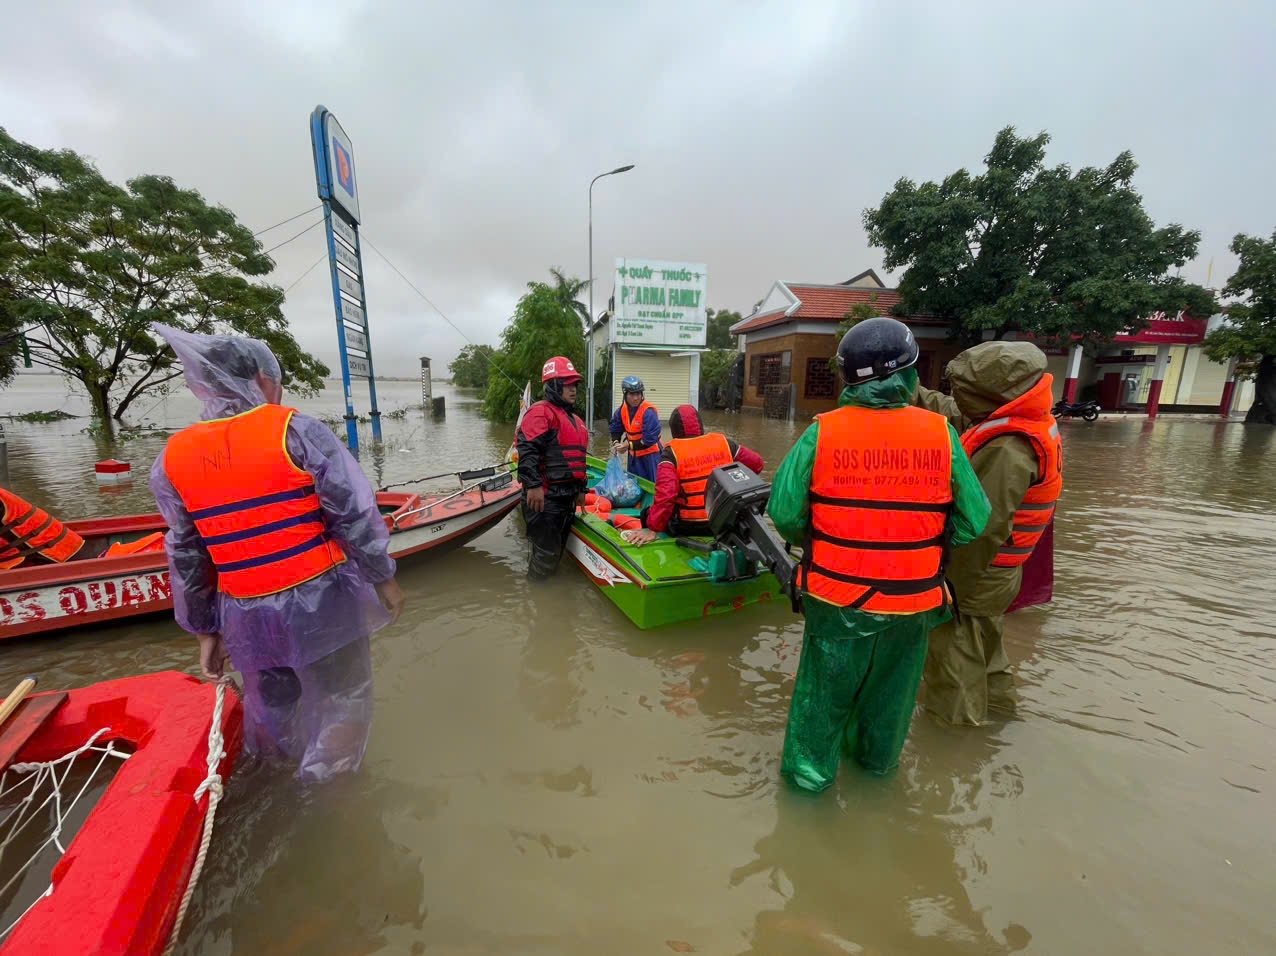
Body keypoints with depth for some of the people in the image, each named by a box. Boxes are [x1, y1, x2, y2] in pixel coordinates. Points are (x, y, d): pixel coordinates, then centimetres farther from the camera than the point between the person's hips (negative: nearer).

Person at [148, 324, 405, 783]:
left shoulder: (170, 459, 2)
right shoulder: (297, 431, -13)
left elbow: (186, 560, 7)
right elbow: (355, 514, -14)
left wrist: (205, 630, 16)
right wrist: (384, 578, -3)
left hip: (246, 618, 5)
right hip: (321, 603, -5)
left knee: (268, 706, 28)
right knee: (340, 702, 15)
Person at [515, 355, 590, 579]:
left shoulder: (574, 419, 20)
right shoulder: (541, 411, -10)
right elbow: (527, 450, -22)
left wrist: (581, 489, 26)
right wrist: (533, 485, -28)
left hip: (567, 496, 9)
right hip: (544, 496, -9)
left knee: (557, 549, 18)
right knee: (546, 551, -4)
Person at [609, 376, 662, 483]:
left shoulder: (648, 411, -23)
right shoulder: (622, 410, -2)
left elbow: (649, 439, -25)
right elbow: (616, 429, 12)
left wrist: (629, 445, -22)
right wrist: (616, 442, -6)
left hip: (650, 455, -7)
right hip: (633, 454, 7)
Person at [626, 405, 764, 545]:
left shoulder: (672, 452, -12)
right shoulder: (723, 442, 0)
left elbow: (665, 494, -24)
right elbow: (757, 463, 7)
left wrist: (652, 529, -21)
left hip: (688, 526, -4)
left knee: (647, 513, 20)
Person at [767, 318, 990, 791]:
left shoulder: (821, 431, -16)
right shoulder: (942, 434, -11)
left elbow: (783, 512, -15)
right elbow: (973, 521, -5)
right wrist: (925, 542, 13)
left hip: (835, 596, -2)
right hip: (911, 602, 2)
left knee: (826, 686, 19)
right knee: (889, 687, 26)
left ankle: (809, 770, 37)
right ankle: (877, 761, 50)